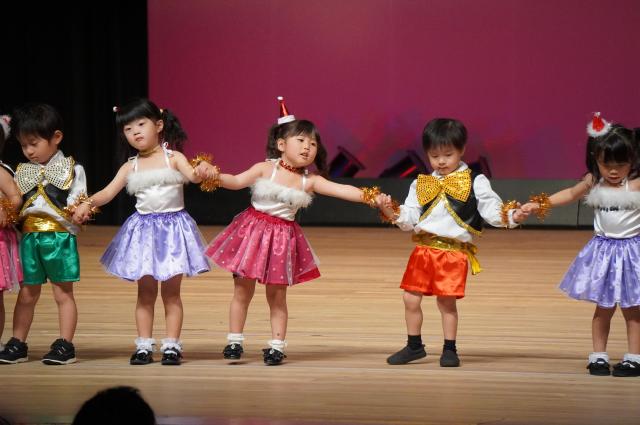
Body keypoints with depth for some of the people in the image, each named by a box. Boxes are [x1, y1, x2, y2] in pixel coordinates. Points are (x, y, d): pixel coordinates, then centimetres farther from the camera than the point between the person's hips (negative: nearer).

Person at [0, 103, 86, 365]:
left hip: (60, 238, -4)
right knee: (26, 294, 8)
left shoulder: (71, 169, 0)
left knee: (63, 293, 4)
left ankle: (65, 345, 7)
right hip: (29, 238, 4)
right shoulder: (22, 172, 10)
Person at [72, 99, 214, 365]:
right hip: (143, 229, 3)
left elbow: (191, 175, -21)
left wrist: (199, 174, -45)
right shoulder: (130, 167, 6)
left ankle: (172, 345, 6)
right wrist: (88, 203, -20)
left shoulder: (174, 158, -3)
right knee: (146, 291, 7)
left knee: (171, 291, 2)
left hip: (173, 226, -3)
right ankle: (144, 346, 11)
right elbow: (108, 193, -1)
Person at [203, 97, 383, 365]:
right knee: (242, 291, 5)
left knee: (277, 296, 6)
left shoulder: (310, 181, -2)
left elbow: (342, 190, -10)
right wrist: (214, 176, -34)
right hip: (253, 231, -1)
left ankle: (276, 346, 13)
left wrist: (369, 197, -22)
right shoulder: (265, 169, -7)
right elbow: (236, 181, -16)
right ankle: (234, 341, 16)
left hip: (283, 237, 1)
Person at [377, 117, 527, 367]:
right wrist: (393, 213, -9)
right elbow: (409, 219, 8)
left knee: (446, 300, -2)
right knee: (411, 298, 4)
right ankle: (414, 346, 20)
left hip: (454, 251, -4)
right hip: (424, 250, 4)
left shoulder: (475, 183, 0)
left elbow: (491, 209, -6)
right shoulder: (421, 184, 12)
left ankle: (450, 349, 13)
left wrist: (509, 217, -24)